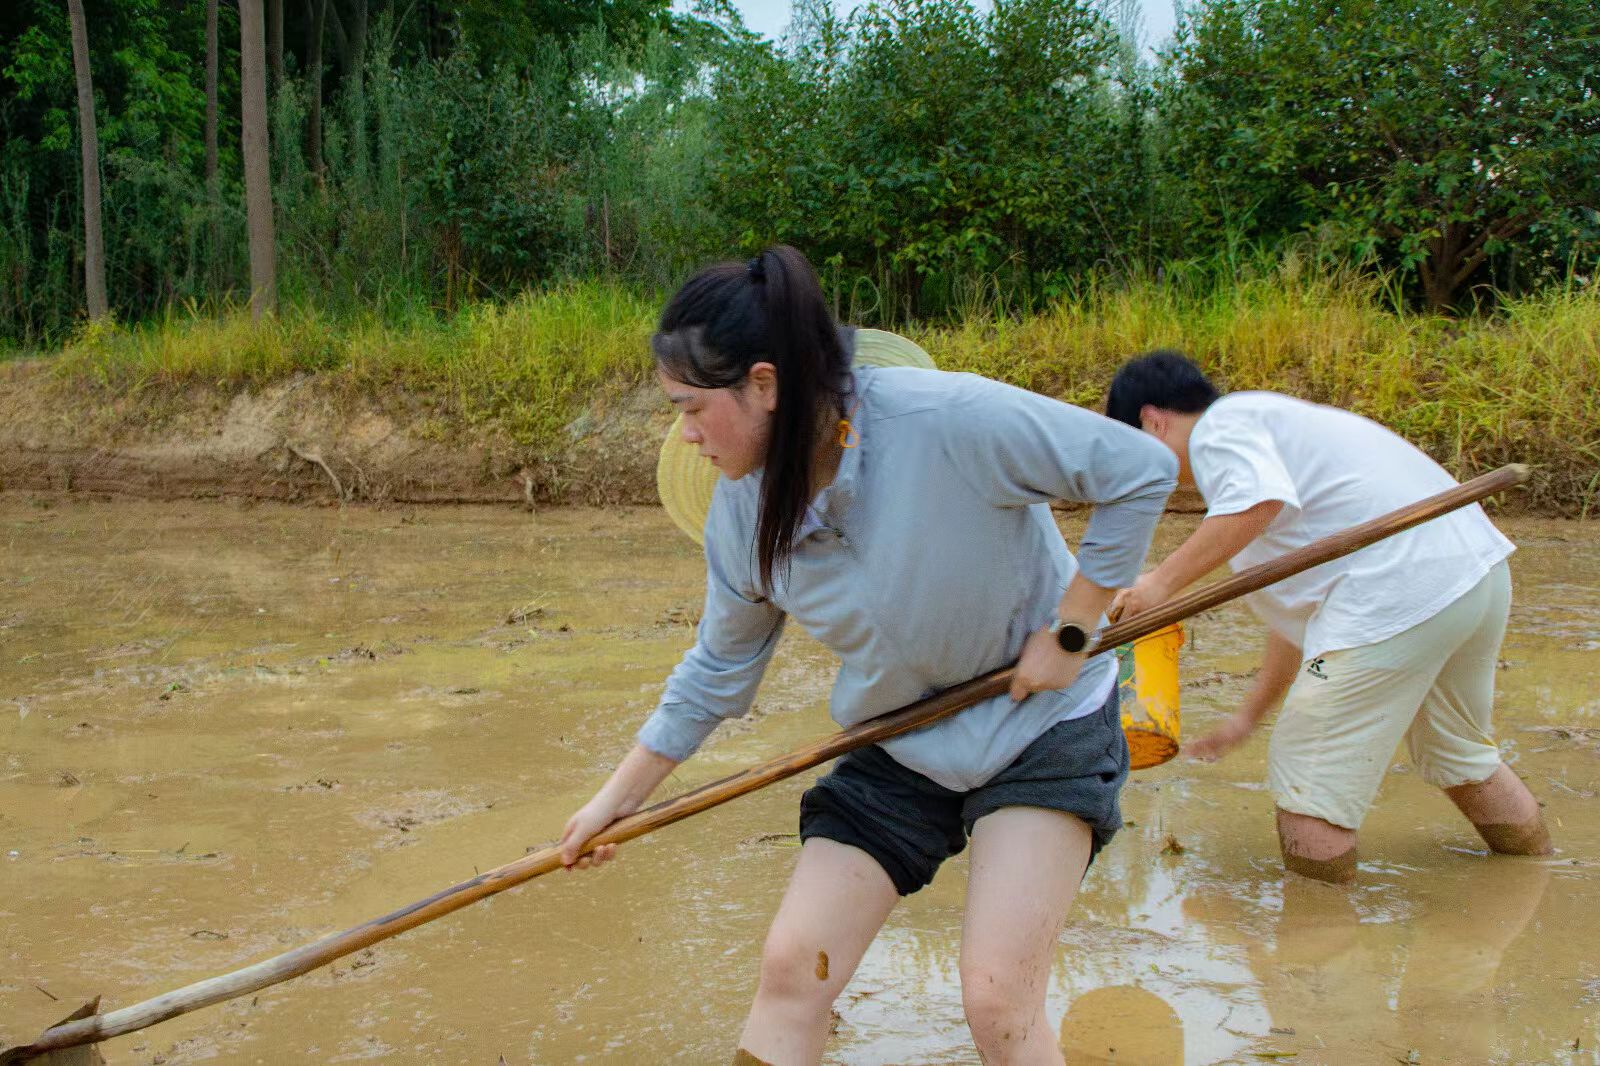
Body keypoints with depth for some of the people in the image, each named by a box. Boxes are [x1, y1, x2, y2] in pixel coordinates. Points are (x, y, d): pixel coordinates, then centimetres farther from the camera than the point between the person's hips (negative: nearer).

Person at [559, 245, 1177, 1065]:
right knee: (790, 967, -2)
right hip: (898, 748, 5)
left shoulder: (947, 420, -30)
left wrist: (1069, 632, -19)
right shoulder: (742, 510, -10)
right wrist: (618, 796, 11)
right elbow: (718, 669, 6)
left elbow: (1142, 472, -22)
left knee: (997, 999, -13)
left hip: (1042, 727, -5)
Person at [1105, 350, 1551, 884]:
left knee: (1307, 777, 3)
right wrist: (1251, 715, 36)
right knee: (1461, 757, 31)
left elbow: (1263, 499, -26)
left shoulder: (1220, 427, -1)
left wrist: (1164, 580, -20)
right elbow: (1297, 610, 31)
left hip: (1400, 593, -11)